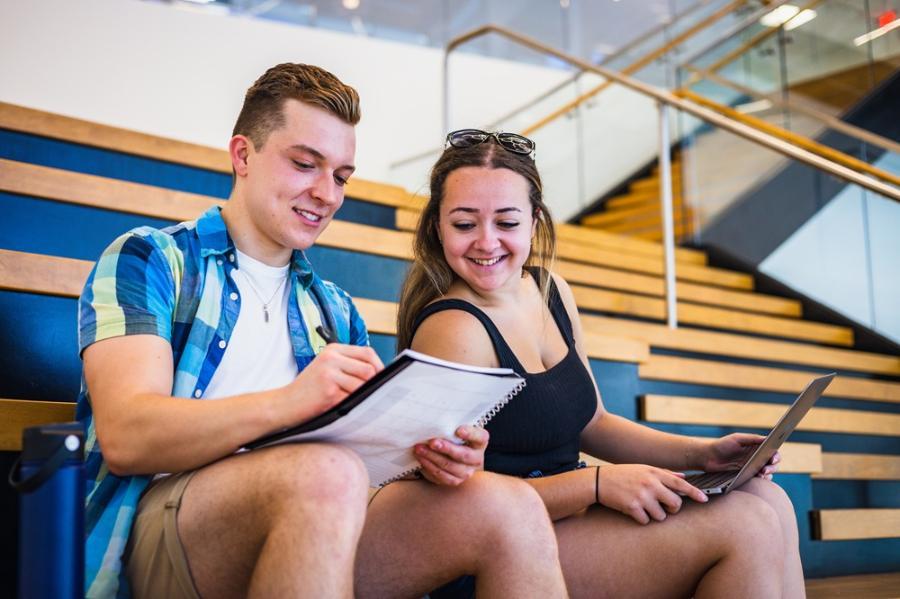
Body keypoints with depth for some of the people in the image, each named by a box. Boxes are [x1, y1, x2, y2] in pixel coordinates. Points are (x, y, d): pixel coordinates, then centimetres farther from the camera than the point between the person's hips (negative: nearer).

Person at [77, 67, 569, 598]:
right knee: (327, 471, -35)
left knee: (509, 507, -19)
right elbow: (123, 437, -11)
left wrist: (434, 451, -9)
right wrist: (289, 401, -28)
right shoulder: (149, 259, 5)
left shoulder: (335, 309, 25)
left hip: (317, 526, 5)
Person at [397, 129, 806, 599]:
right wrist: (600, 483, -25)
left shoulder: (550, 291, 7)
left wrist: (701, 454, 3)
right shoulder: (452, 331, -19)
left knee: (766, 500, -3)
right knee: (746, 526, -17)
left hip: (562, 512, 8)